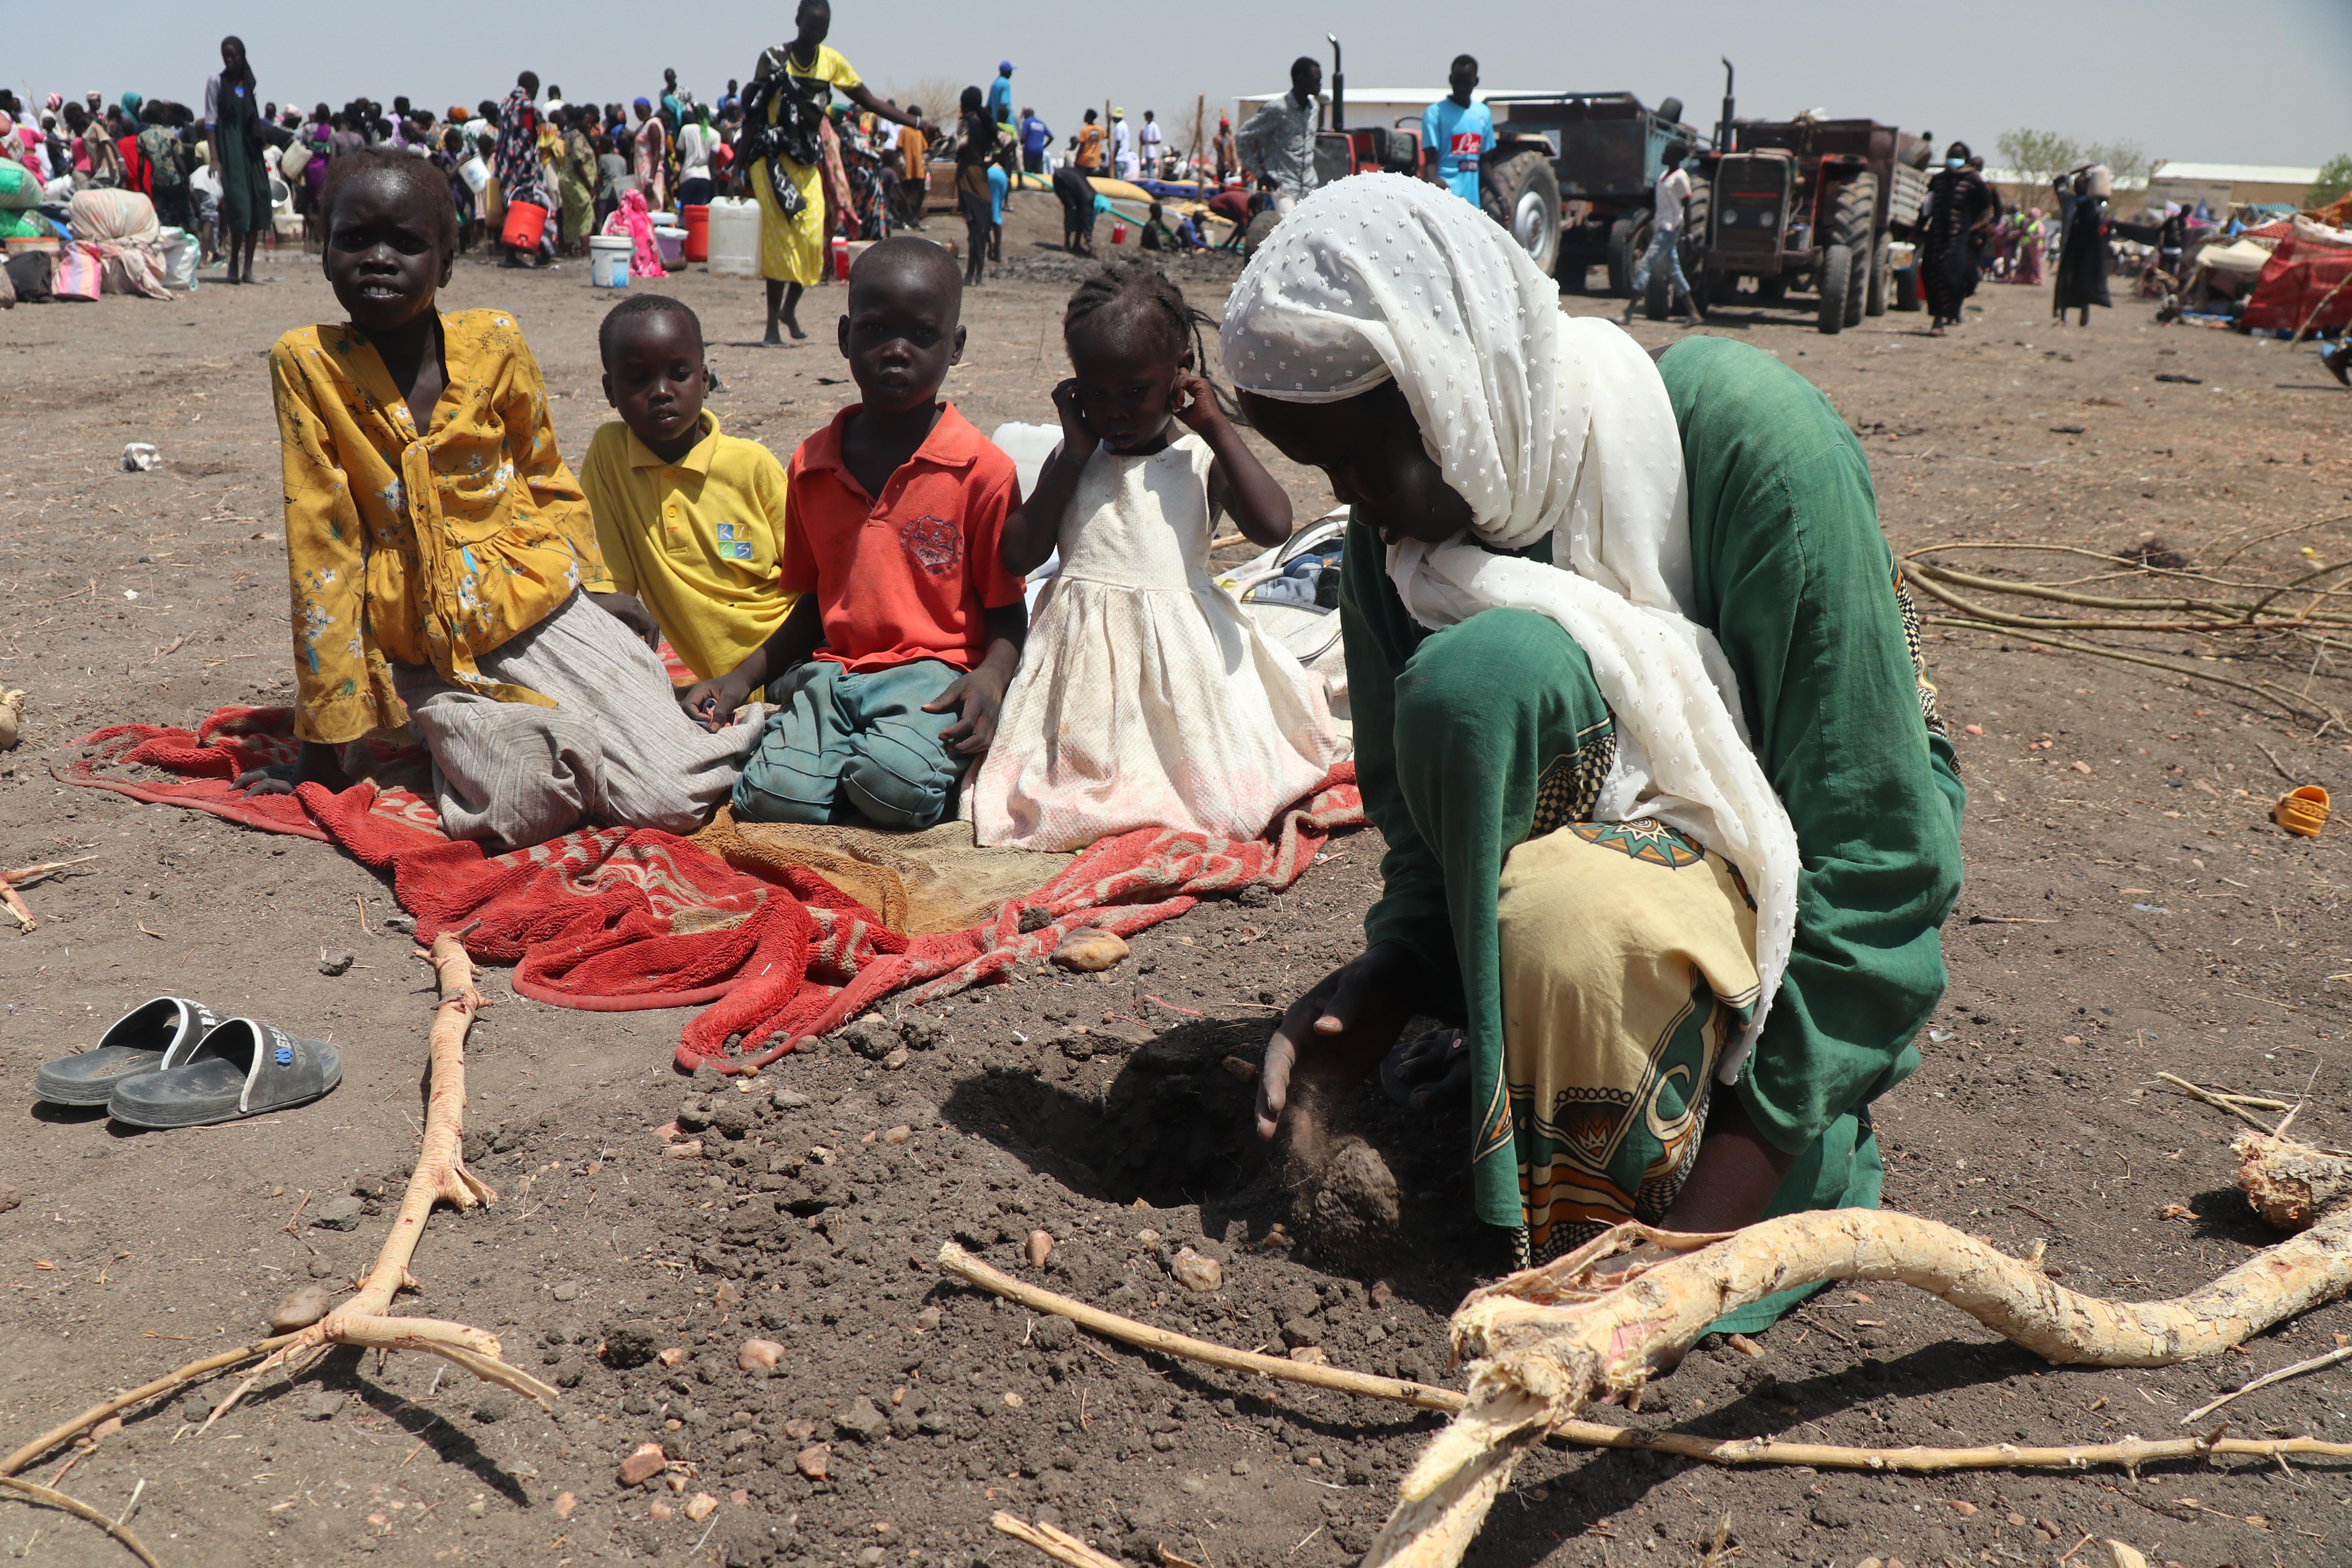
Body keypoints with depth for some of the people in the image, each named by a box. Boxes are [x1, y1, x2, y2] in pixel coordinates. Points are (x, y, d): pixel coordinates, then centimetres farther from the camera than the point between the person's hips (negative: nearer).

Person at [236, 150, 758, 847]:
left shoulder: (494, 342, -3)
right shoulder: (307, 363, -6)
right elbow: (321, 543, -4)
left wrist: (606, 594, 13)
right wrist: (323, 748, -3)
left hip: (537, 606, 1)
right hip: (426, 651, 0)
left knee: (671, 797, -16)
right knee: (519, 800, -26)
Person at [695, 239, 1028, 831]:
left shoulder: (983, 470, -4)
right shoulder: (811, 466, 10)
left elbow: (1007, 610, -1)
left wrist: (991, 679, -22)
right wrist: (741, 680, 9)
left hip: (933, 671, -3)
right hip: (835, 667, 4)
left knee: (895, 785, -34)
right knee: (773, 796, -23)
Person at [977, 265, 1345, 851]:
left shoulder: (1201, 459, 4)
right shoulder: (1074, 460, 11)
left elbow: (1273, 527, -14)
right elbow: (1019, 556, 0)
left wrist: (1218, 427, -8)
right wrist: (1075, 454, -2)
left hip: (1180, 649, -2)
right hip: (1084, 658, 2)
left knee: (1230, 808, -8)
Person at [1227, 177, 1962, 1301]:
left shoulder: (1739, 430, -22)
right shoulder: (1391, 537, -4)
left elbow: (1876, 856, -21)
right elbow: (1431, 827, 4)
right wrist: (1381, 985, -20)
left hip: (1801, 896, -4)